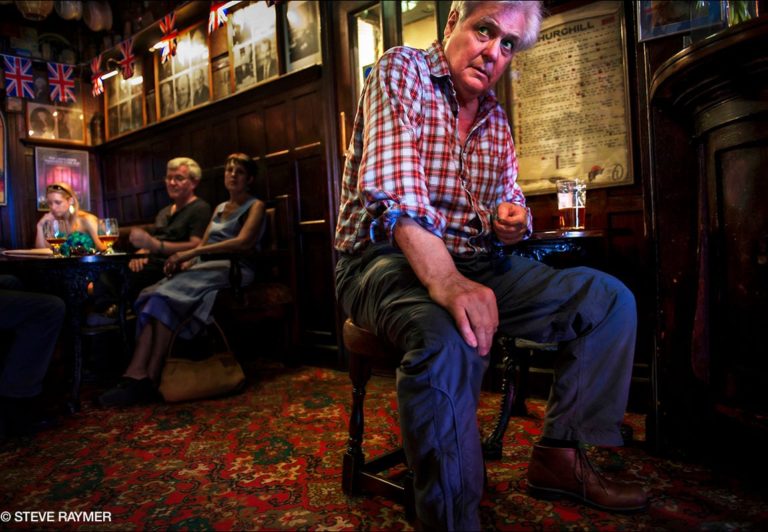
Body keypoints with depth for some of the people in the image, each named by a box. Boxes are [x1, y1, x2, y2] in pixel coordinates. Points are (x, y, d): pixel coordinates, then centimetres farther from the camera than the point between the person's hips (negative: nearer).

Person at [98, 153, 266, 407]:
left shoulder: (255, 206, 6)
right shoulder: (219, 208, 28)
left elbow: (243, 242, -13)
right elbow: (203, 244, 18)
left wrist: (192, 252, -19)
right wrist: (187, 261, -7)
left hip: (233, 268, -6)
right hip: (207, 267, 6)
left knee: (166, 296, -29)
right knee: (152, 296, -23)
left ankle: (150, 379, -27)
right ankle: (135, 375, -33)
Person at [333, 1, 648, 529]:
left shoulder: (496, 120, 16)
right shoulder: (402, 70, -5)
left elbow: (511, 201, 21)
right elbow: (396, 190, -22)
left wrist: (513, 221, -7)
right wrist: (445, 282, -36)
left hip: (475, 262, 7)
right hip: (386, 257, -6)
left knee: (610, 299, -4)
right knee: (449, 339, -39)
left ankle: (560, 454, 5)